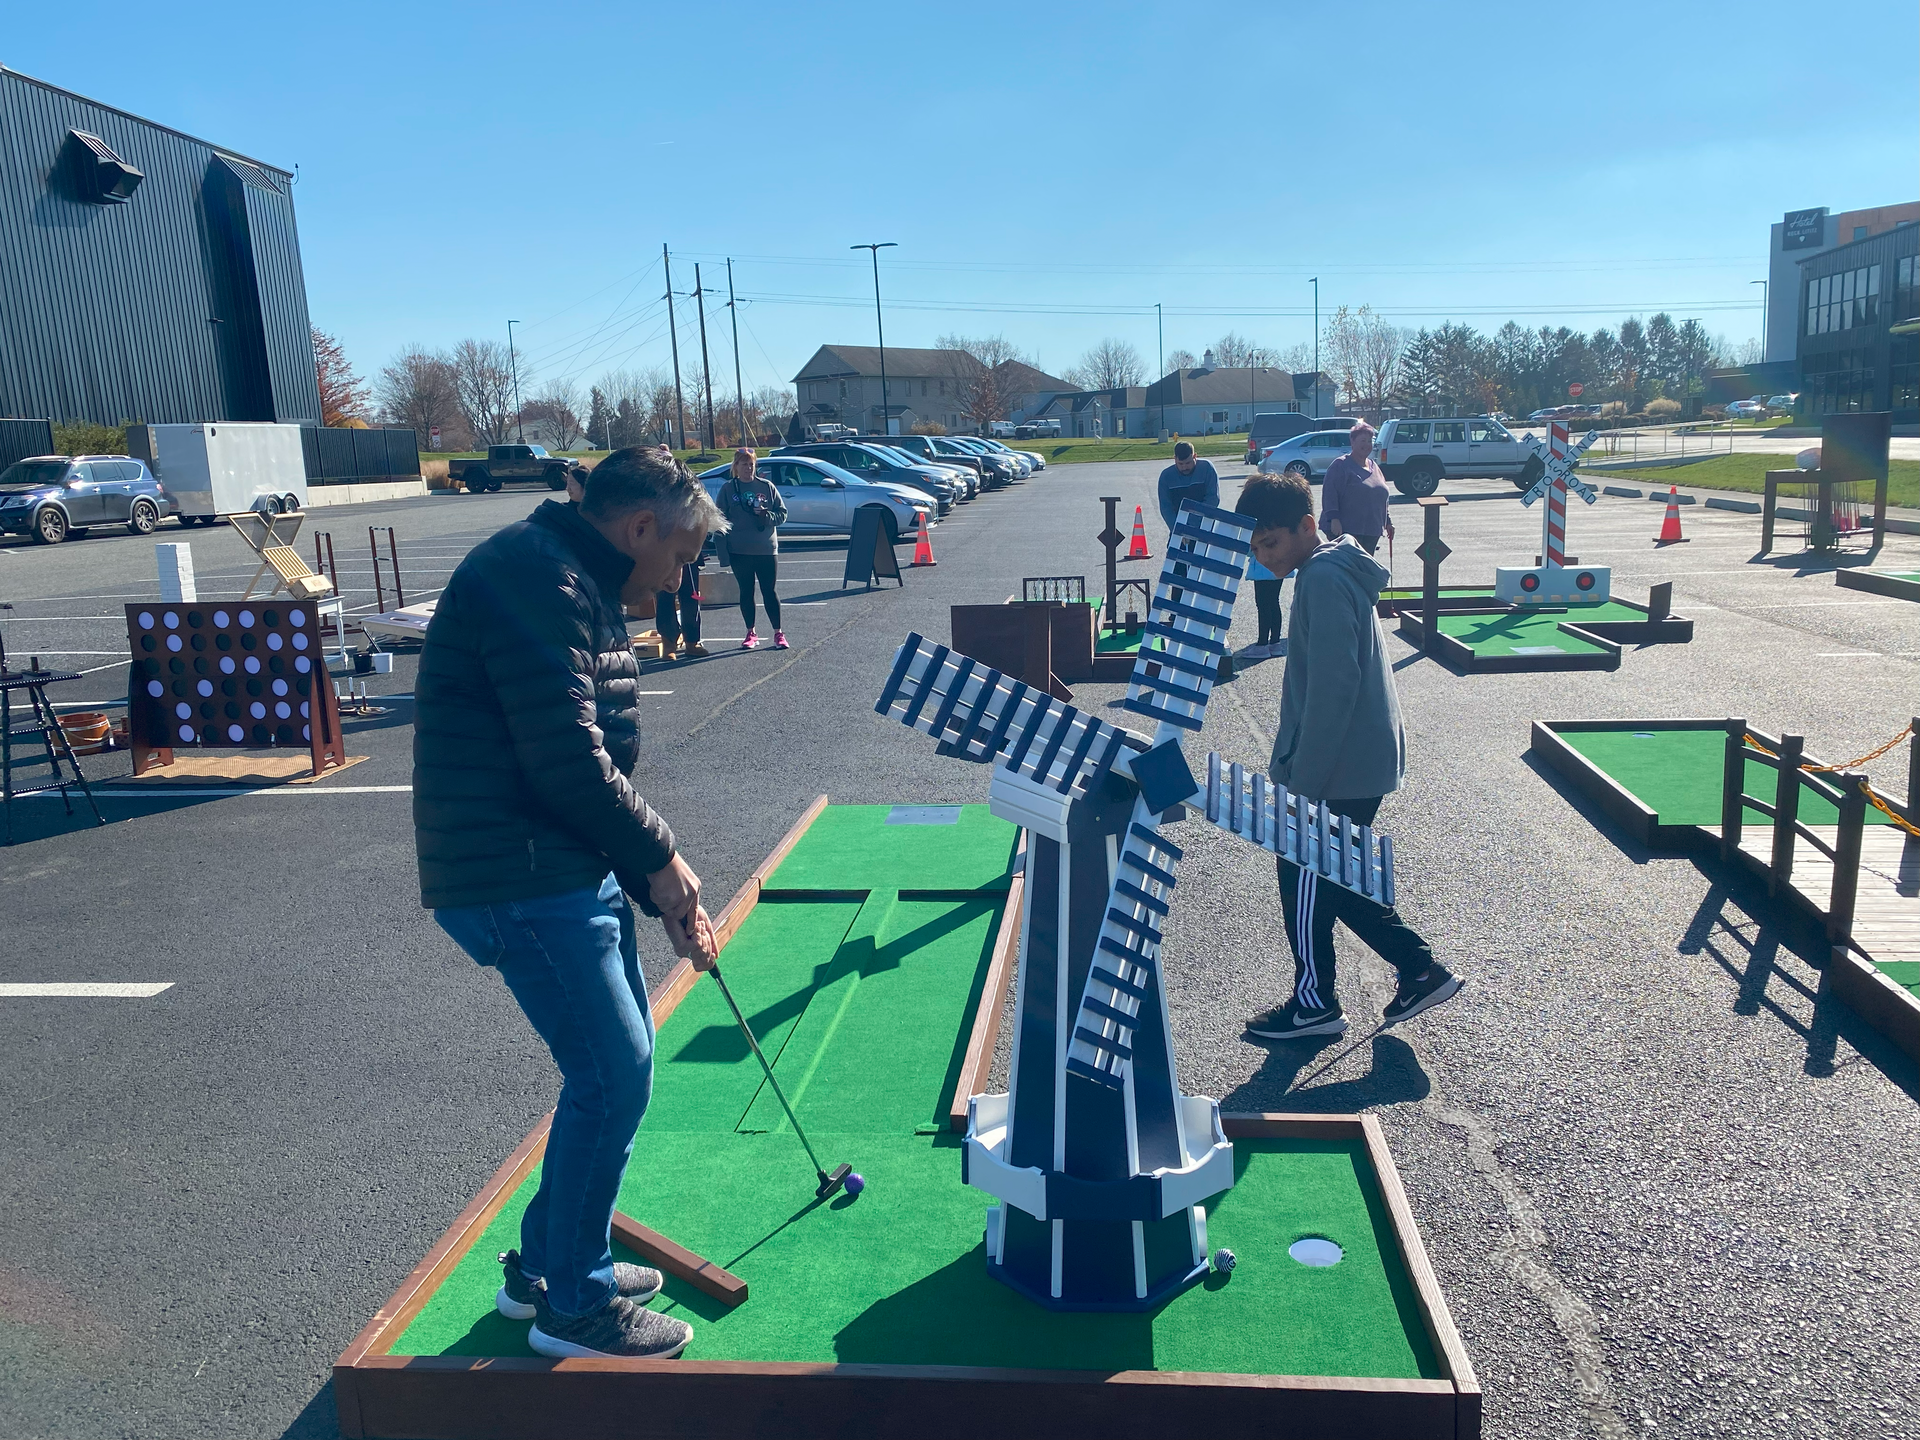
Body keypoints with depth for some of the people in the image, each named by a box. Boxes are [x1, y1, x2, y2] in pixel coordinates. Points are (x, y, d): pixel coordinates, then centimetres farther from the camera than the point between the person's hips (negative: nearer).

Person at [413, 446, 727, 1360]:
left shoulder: (581, 591, 17)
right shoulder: (537, 579, -16)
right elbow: (568, 764, -23)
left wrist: (661, 893, 14)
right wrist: (659, 858, -9)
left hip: (570, 868, 10)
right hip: (519, 878, -10)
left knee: (616, 1063, 16)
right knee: (613, 1077, -3)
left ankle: (545, 1263, 33)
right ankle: (574, 1305, 16)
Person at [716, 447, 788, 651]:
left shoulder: (767, 486, 4)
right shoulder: (728, 489, 3)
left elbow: (782, 513, 6)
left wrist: (766, 514, -15)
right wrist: (723, 550, -5)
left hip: (766, 550, 0)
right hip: (739, 551, 0)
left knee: (769, 592, 2)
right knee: (746, 592, 8)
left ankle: (778, 633, 9)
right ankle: (751, 633, 18)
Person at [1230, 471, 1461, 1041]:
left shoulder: (1323, 580, -20)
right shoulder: (1337, 569, 13)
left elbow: (1333, 688, -25)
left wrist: (1302, 778, -21)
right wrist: (1293, 754, 21)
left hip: (1338, 770, -10)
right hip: (1362, 760, 10)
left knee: (1305, 880, 4)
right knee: (1333, 878, 18)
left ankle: (1315, 1003, 19)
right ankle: (1421, 969, 23)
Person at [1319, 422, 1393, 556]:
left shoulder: (1374, 467, 19)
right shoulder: (1341, 465, -5)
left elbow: (1382, 497, 27)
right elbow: (1329, 493, -13)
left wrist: (1387, 522, 25)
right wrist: (1334, 518, -24)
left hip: (1371, 532, 8)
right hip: (1345, 529, -8)